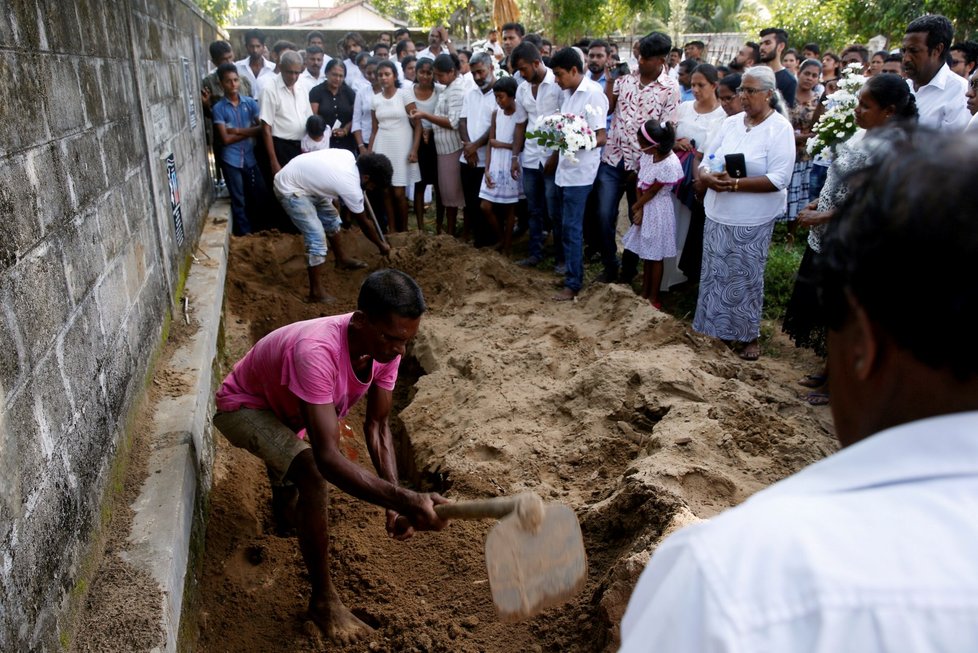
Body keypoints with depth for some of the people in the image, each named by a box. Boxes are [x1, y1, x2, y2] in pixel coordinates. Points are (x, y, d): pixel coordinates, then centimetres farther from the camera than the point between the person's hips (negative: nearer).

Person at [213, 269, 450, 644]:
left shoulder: (386, 346, -23)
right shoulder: (316, 351, -45)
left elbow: (378, 424, -16)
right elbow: (327, 458, -49)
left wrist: (396, 501, -28)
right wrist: (404, 500, -57)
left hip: (287, 406, 7)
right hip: (244, 407, -7)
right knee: (313, 476, -28)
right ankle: (323, 599, -10)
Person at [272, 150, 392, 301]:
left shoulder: (349, 156, -5)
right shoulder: (351, 188, -25)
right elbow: (364, 223, -10)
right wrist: (381, 245, 4)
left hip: (302, 178, 10)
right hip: (289, 189, -10)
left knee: (331, 218, 23)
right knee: (317, 237, -17)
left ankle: (341, 260, 43)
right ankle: (316, 292, -13)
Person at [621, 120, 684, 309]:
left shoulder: (669, 165, -26)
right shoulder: (647, 155, -5)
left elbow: (651, 191, -18)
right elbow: (640, 182, -2)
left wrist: (635, 207, -5)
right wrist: (639, 210, -9)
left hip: (657, 211, -7)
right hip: (644, 208, 7)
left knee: (655, 256, 6)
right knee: (646, 253, 18)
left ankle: (653, 297, 21)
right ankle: (644, 291, 32)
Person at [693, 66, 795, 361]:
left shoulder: (780, 129, -9)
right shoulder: (731, 122, 6)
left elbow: (779, 179, -18)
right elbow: (707, 159, 8)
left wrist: (736, 183, -24)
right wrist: (707, 177, -15)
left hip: (752, 221, -5)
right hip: (718, 214, 5)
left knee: (746, 278, 5)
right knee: (717, 273, 12)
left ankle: (748, 335, 21)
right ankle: (720, 327, 28)